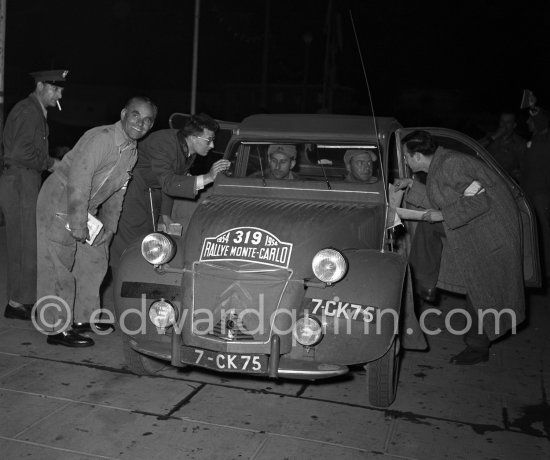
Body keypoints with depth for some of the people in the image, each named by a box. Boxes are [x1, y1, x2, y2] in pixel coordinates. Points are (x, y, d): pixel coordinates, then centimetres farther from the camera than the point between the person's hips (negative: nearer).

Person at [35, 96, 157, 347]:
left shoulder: (132, 152, 5)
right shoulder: (100, 139, -23)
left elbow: (117, 192, 12)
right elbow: (78, 183, -27)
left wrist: (109, 227, 8)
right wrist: (78, 225, -24)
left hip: (86, 210, 9)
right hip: (59, 205, -9)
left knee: (95, 260, 13)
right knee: (58, 267, -5)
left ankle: (84, 318, 27)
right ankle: (57, 329, 3)